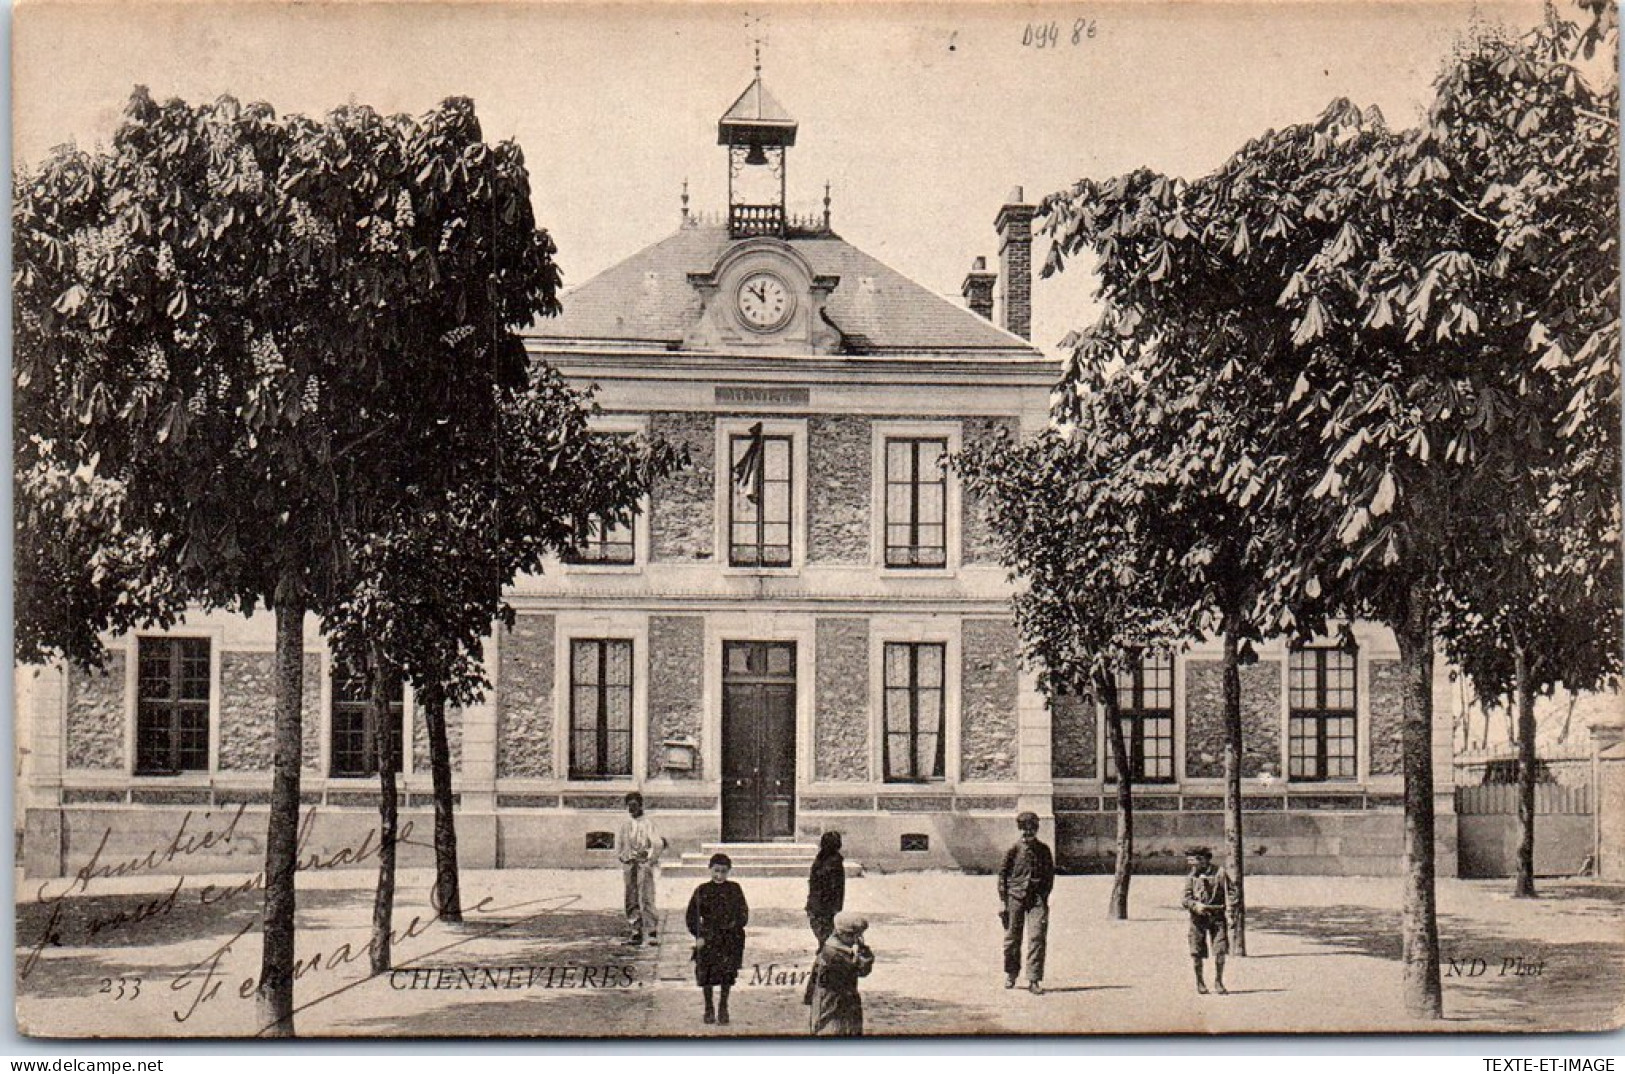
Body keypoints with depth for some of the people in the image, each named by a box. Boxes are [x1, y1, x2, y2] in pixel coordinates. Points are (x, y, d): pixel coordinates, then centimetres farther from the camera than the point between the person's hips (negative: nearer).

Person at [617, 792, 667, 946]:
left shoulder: (647, 823, -4)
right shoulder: (625, 823, 13)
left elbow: (657, 844, -10)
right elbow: (618, 843, 22)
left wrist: (651, 859, -8)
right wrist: (622, 857, 12)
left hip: (644, 864, -6)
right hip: (629, 864, 6)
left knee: (646, 898, -13)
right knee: (631, 901, 5)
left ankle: (652, 931, -13)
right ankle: (636, 932, 10)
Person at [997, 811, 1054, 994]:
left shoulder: (1043, 850, 8)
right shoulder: (1014, 849, 0)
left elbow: (1050, 874, 16)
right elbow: (1002, 874, 3)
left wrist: (1045, 896, 7)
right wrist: (1002, 901, 0)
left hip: (1037, 898, 1)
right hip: (1015, 897, -1)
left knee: (1037, 937, -11)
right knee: (1012, 938, 7)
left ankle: (1034, 980, -9)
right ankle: (1011, 974, 28)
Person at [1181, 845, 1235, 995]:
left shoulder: (1219, 873, -2)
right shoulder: (1191, 877, 2)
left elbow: (1231, 890, 7)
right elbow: (1185, 899, -3)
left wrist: (1228, 906, -6)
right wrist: (1196, 905, -23)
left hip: (1217, 916, -1)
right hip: (1198, 918, 1)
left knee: (1220, 951, -6)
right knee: (1197, 953, 3)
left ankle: (1218, 982, 9)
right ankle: (1200, 981, 21)